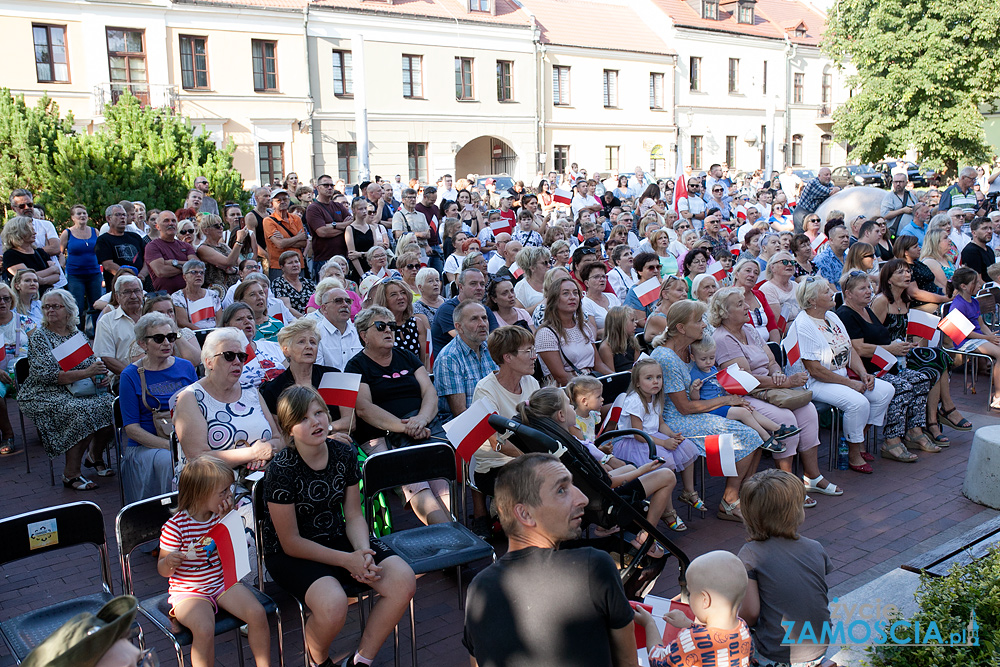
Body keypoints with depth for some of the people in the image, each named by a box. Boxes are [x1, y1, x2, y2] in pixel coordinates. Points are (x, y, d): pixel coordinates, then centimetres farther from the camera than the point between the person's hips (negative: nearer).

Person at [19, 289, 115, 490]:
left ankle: (94, 455, 4)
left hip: (78, 391, 5)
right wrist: (86, 373, -26)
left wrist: (100, 377, -10)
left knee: (111, 405, -20)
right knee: (83, 412, -32)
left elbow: (93, 363, 15)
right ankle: (71, 473, -19)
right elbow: (47, 374, -17)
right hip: (45, 396, -5)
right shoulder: (39, 336, -4)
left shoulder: (77, 334, 13)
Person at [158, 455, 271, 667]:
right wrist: (169, 562, -33)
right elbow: (163, 570, -8)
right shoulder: (175, 526, -15)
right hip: (188, 592, -4)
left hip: (223, 582, 5)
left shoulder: (220, 516, -1)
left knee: (257, 614, -15)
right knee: (204, 630, -31)